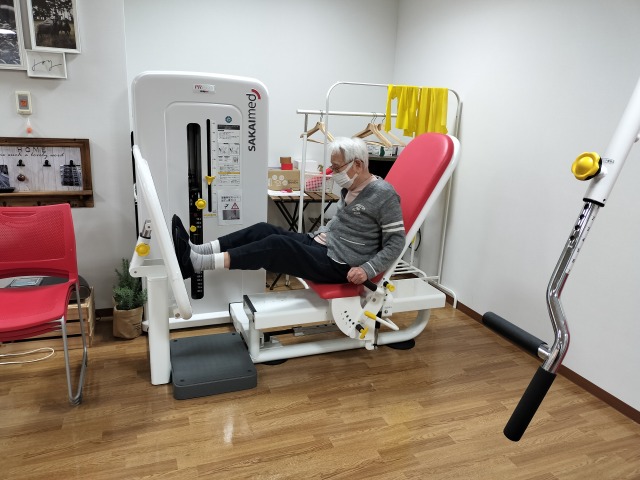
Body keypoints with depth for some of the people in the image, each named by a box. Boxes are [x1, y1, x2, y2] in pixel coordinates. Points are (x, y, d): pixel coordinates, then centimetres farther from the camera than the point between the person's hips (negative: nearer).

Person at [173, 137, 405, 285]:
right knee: (264, 230, -8)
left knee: (277, 245, -26)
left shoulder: (384, 195, -13)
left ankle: (195, 262, -30)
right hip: (321, 244, 9)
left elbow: (396, 241, -14)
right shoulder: (351, 187, 12)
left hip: (338, 265, -8)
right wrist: (318, 233, 12)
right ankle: (195, 251, -15)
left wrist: (367, 269, -23)